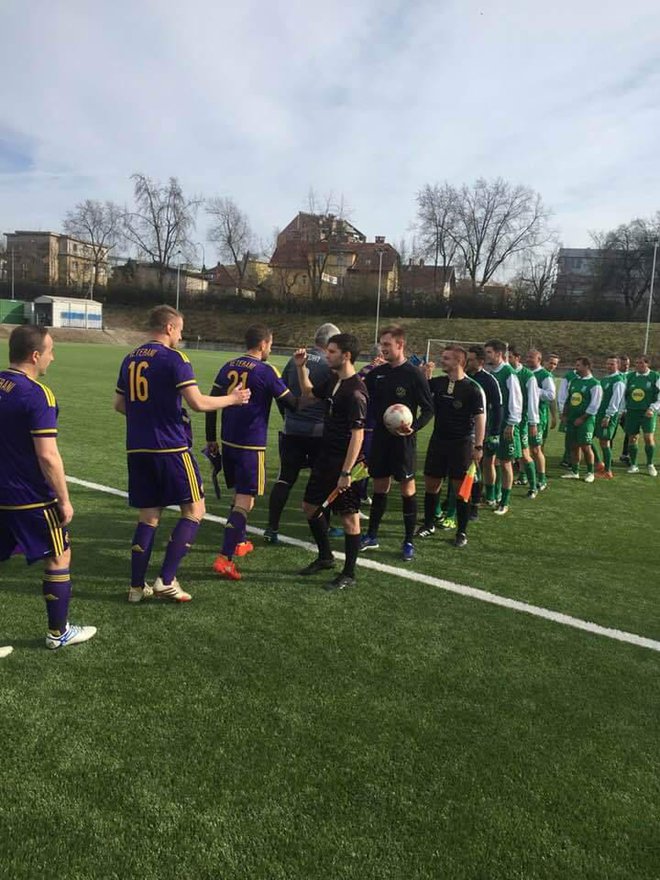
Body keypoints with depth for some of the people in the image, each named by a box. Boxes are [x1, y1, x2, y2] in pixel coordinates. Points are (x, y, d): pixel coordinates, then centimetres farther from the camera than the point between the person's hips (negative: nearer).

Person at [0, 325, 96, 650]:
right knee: (59, 556, 12)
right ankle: (58, 633, 24)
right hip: (31, 499, -7)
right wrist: (64, 500, -13)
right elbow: (47, 456, -23)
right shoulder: (36, 394, -19)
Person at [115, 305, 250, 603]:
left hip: (137, 449, 7)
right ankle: (166, 581, 1)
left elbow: (119, 404, 18)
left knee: (148, 516, 14)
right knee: (194, 511, 5)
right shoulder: (174, 358, -9)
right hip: (170, 448, -7)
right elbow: (198, 403, -16)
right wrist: (232, 399, -2)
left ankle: (137, 587, 15)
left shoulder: (130, 359, 11)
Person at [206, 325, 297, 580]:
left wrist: (212, 438, 15)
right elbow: (292, 404, -5)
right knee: (245, 500, -5)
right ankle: (224, 558, -12)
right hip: (251, 446, -7)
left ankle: (239, 542, 38)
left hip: (228, 442, 7)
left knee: (239, 493, 24)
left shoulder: (228, 367, 7)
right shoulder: (266, 371, -10)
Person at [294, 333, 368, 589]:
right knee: (310, 506, 18)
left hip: (345, 462, -10)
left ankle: (349, 574, 15)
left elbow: (358, 434, -22)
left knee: (349, 517, 2)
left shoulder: (355, 391, -20)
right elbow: (308, 394, 26)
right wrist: (301, 367, 11)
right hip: (326, 457, 10)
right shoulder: (333, 380, 7)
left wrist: (346, 472, -24)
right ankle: (325, 557, 35)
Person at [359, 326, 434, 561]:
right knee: (380, 486, 12)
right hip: (380, 437, 5)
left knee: (407, 488, 2)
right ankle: (371, 536, 23)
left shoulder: (414, 374, -9)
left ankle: (409, 541, 12)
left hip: (403, 440, -5)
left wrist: (414, 427, -23)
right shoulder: (378, 372, 7)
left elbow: (428, 409, -8)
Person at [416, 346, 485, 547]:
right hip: (438, 440, 5)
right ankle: (429, 524, 27)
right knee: (431, 483, 10)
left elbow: (480, 418, -10)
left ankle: (462, 532, 13)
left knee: (460, 488, 1)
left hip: (462, 443, -5)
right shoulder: (437, 383, 3)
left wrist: (478, 446, -15)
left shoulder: (472, 388, -10)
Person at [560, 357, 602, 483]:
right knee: (573, 446, 9)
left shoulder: (594, 384, -8)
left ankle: (590, 472, 9)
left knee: (585, 447, -6)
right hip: (571, 419, 6)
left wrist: (582, 418, -14)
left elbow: (594, 406, -12)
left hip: (586, 420, -6)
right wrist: (564, 415, 10)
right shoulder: (573, 381, 13)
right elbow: (567, 399, 19)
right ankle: (574, 472, 18)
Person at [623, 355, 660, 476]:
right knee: (632, 438, 4)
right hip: (632, 412, 3)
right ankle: (633, 465, 15)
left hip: (647, 413, -3)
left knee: (649, 437, -9)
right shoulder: (630, 376, 7)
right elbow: (624, 394, 13)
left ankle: (650, 465, 9)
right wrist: (623, 409, 5)